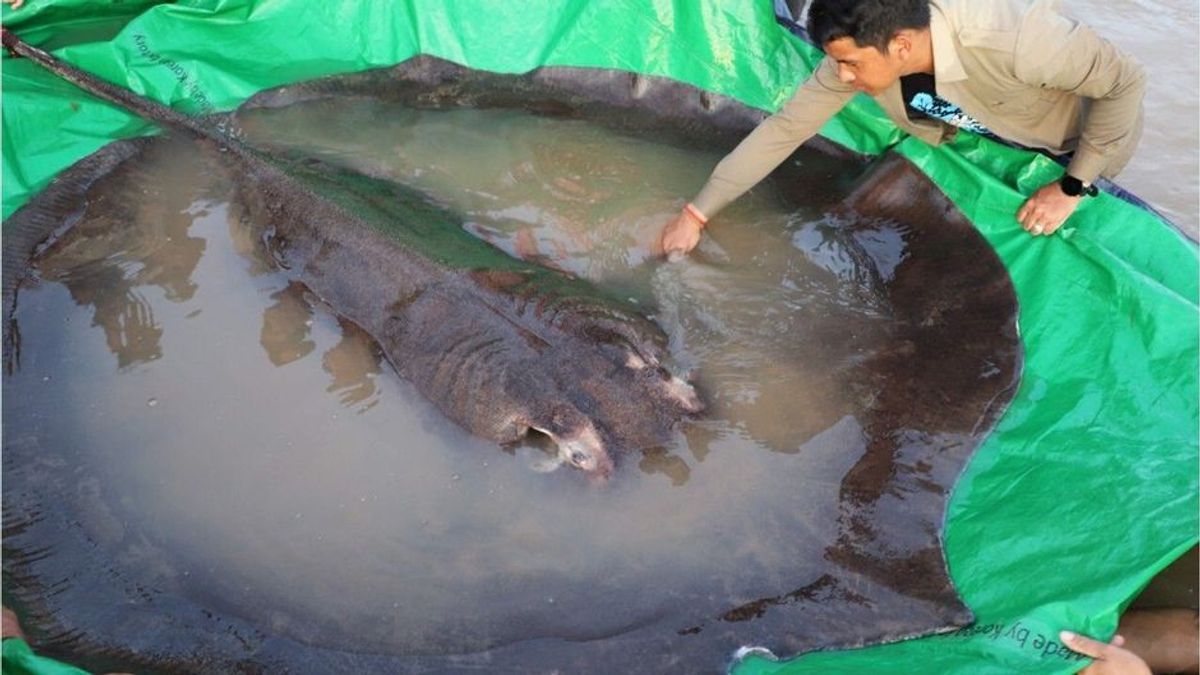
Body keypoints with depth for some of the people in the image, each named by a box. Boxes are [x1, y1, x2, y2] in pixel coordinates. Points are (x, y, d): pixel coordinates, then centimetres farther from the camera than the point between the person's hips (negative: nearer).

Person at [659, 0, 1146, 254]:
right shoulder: (861, 50, -30)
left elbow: (1126, 81, -31)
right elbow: (785, 128, -24)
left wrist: (1071, 188, -29)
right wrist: (696, 214, -24)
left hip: (1081, 136, -4)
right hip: (997, 133, 4)